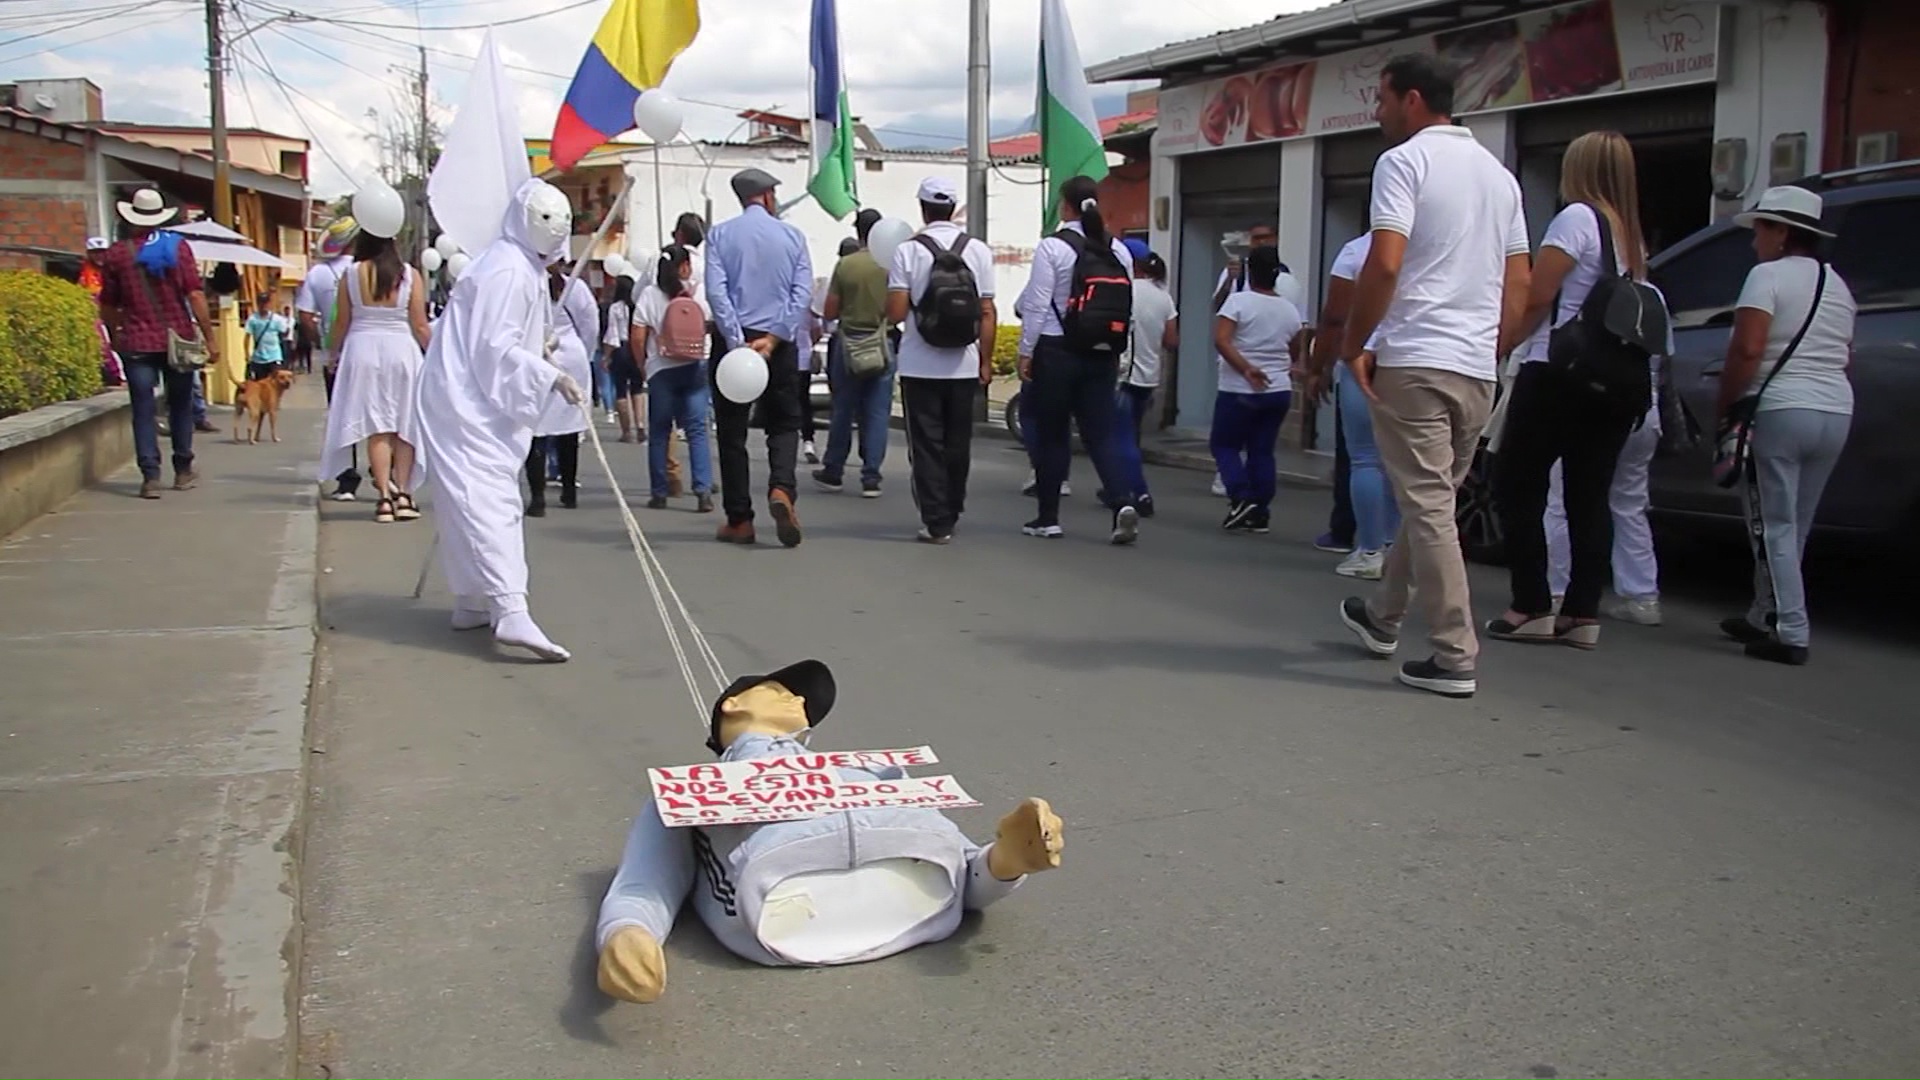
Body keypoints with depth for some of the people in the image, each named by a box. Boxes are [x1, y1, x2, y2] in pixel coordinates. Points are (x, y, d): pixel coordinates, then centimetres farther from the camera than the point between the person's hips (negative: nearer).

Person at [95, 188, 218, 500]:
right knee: (180, 405, 13)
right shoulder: (178, 247, -3)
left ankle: (151, 476, -6)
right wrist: (210, 337, -5)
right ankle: (183, 471, 20)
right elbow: (195, 294, -9)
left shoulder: (117, 254, 0)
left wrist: (115, 336, 23)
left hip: (137, 343, 0)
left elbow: (108, 306, 6)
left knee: (143, 409, 2)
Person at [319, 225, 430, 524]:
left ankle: (384, 496, -1)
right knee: (404, 425, 9)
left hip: (364, 349, 0)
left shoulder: (353, 274, -2)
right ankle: (402, 493, 5)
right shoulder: (409, 275, -3)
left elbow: (341, 323, 1)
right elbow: (420, 326, -2)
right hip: (401, 351, 0)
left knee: (376, 426, 3)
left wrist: (333, 353, 17)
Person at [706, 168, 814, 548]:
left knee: (732, 431, 7)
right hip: (781, 343, 1)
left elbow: (716, 291, -11)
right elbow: (803, 293, -6)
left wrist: (738, 342, -15)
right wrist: (773, 338, -11)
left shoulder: (720, 235, 1)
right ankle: (781, 488, -16)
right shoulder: (792, 235, 4)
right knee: (784, 423, 12)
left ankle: (739, 520, 9)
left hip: (734, 338, -1)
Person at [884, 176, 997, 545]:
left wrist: (891, 283, 10)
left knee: (926, 446, 3)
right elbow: (988, 314, 0)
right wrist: (985, 361, 8)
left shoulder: (908, 251, -7)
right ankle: (951, 514, 26)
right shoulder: (978, 251, 0)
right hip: (963, 366, 3)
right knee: (958, 445, 15)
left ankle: (937, 522, 0)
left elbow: (895, 313, -9)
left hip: (919, 366, -2)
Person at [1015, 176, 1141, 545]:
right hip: (1103, 355, 4)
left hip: (1056, 351, -4)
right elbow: (1128, 308, 8)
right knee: (1101, 434, 7)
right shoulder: (1119, 251, 6)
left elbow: (1037, 304, -9)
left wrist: (1026, 351, -2)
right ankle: (1122, 502, -13)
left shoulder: (1052, 247, -8)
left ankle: (1048, 518, 13)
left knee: (1051, 435, 6)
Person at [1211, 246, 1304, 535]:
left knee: (1224, 445, 8)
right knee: (1262, 451, 10)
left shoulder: (1238, 301, -8)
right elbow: (1295, 354, 19)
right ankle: (1260, 513, 7)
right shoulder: (1290, 310, 8)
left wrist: (1246, 369, -21)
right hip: (1278, 391, 5)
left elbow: (1221, 341, -20)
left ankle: (1242, 498, -10)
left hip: (1240, 392, -5)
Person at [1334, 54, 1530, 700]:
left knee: (1428, 507, -5)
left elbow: (1385, 264, -18)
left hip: (1414, 361, -8)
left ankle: (1455, 659, -4)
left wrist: (1353, 346, -9)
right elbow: (1519, 283, 18)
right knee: (1430, 500, 17)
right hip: (1477, 368, 8)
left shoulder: (1405, 161, -6)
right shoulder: (1498, 173, 18)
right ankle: (1382, 617, 34)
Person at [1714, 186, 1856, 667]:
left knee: (1774, 527, -4)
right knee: (1793, 528, 16)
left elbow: (1747, 349, -16)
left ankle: (1790, 632, -8)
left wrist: (1724, 406, -7)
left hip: (1778, 411, -8)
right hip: (1837, 412, 8)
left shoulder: (1768, 275, -7)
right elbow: (1843, 356, 17)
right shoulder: (1838, 285, 17)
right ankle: (1764, 616, 25)